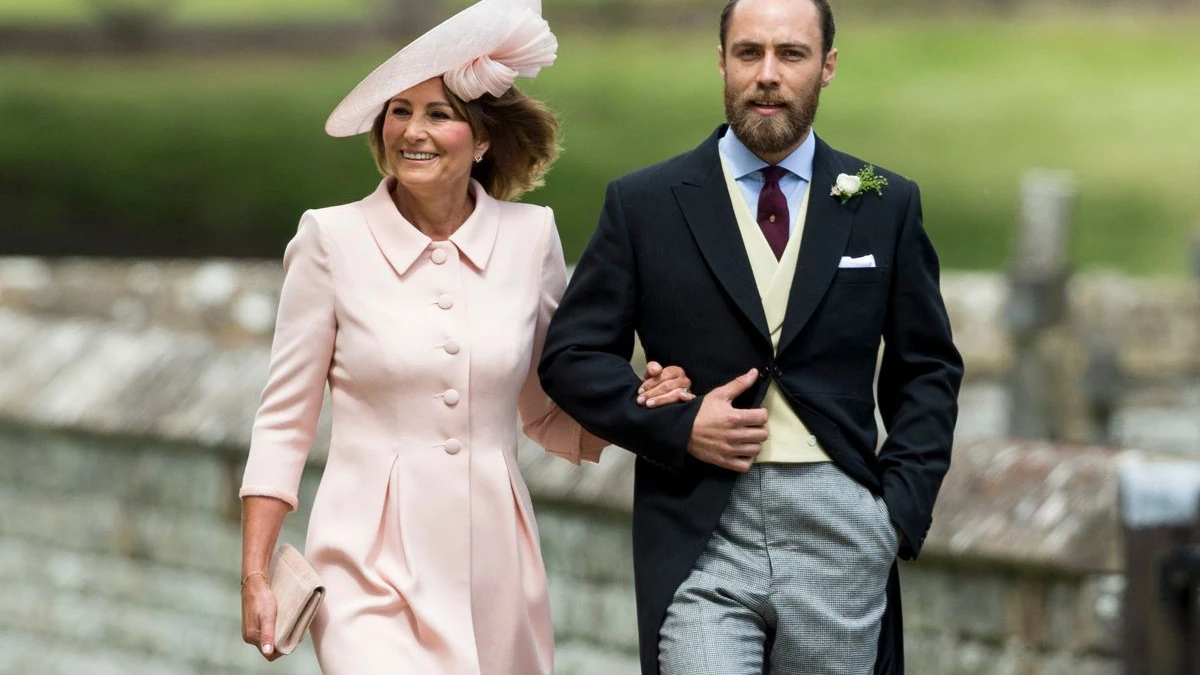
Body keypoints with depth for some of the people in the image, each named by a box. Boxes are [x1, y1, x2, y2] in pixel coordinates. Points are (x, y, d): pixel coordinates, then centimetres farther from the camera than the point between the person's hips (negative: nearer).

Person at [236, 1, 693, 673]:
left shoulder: (530, 237, 4)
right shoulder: (334, 239, -2)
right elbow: (284, 423, 3)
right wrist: (255, 575, -1)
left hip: (492, 564, 3)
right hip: (373, 568, -3)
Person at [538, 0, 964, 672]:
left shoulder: (886, 206, 9)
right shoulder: (645, 204, 5)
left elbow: (928, 370, 13)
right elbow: (573, 355, 6)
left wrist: (902, 504, 1)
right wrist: (676, 426, -9)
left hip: (839, 538, 2)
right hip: (702, 539, -2)